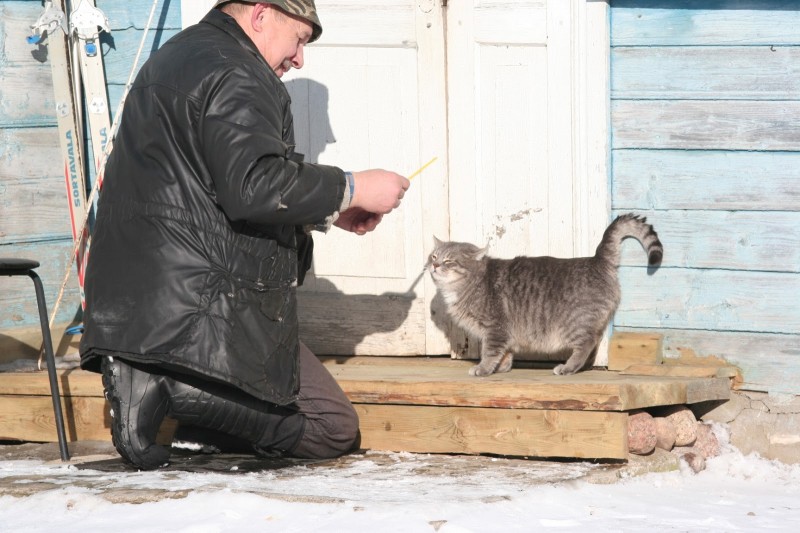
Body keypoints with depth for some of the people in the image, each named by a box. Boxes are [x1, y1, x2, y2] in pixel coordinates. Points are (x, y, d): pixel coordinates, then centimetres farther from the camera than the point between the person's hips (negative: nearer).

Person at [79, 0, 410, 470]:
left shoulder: (182, 58, 24)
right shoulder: (233, 74, -11)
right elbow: (255, 186, -25)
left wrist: (327, 212, 22)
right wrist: (352, 189, -11)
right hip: (199, 304, -10)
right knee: (335, 429, -4)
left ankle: (148, 377, -1)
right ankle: (171, 389, -16)